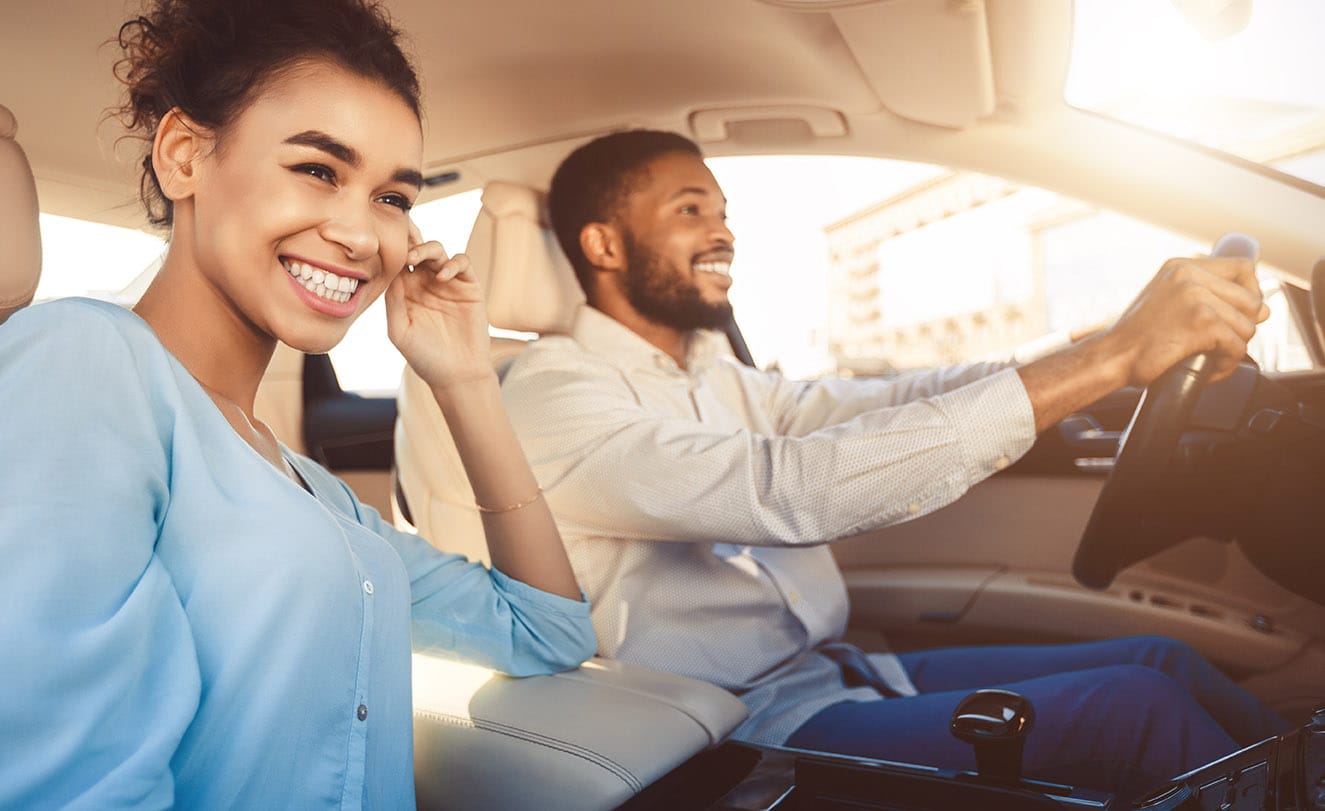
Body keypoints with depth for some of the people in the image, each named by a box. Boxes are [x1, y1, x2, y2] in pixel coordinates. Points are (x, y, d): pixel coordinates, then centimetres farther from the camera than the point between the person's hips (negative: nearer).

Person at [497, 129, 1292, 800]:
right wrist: (1108, 357, -29)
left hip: (835, 672, 8)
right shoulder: (553, 393, -15)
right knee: (1138, 709, -17)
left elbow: (886, 403, 3)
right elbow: (790, 491, -29)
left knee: (1160, 659, -1)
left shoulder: (718, 381, 15)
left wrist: (1119, 337, -9)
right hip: (750, 725, -8)